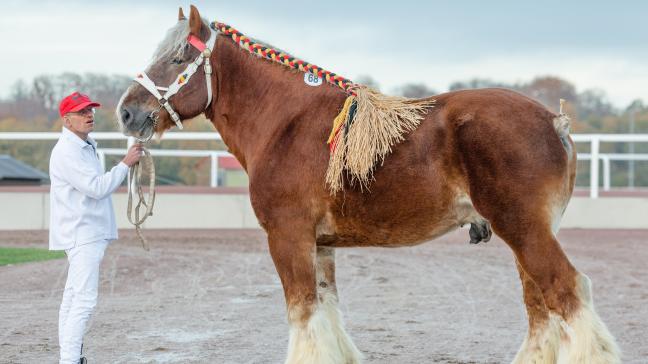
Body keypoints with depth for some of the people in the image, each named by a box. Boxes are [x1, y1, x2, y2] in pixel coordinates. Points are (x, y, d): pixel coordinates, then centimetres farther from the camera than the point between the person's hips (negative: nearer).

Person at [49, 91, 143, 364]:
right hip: (82, 236, -11)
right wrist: (125, 164, -17)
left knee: (73, 297, 12)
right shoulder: (67, 151, -16)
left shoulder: (86, 147, 17)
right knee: (84, 300, -15)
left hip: (88, 235, 11)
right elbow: (97, 188, -21)